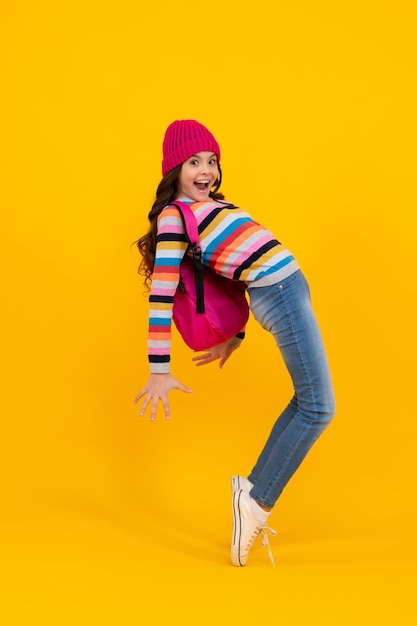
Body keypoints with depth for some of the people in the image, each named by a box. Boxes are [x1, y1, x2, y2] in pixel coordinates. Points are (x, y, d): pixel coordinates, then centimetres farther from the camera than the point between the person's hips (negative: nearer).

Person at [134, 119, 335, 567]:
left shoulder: (215, 206, 19)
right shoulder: (174, 215, -7)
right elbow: (162, 292, -13)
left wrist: (235, 336, 22)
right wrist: (159, 371, -17)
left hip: (287, 290, 9)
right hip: (280, 293, -9)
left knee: (306, 403, 15)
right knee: (317, 409, -5)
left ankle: (252, 489, 23)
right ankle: (258, 500, 5)